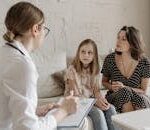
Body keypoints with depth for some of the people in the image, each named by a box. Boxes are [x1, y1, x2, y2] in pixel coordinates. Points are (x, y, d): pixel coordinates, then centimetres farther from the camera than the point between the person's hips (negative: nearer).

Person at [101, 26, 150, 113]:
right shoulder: (110, 59, -6)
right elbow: (104, 81, 10)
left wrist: (124, 87, -22)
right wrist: (112, 87, -14)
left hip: (138, 97, 0)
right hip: (115, 97, 1)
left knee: (141, 99, -35)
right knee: (125, 92, -33)